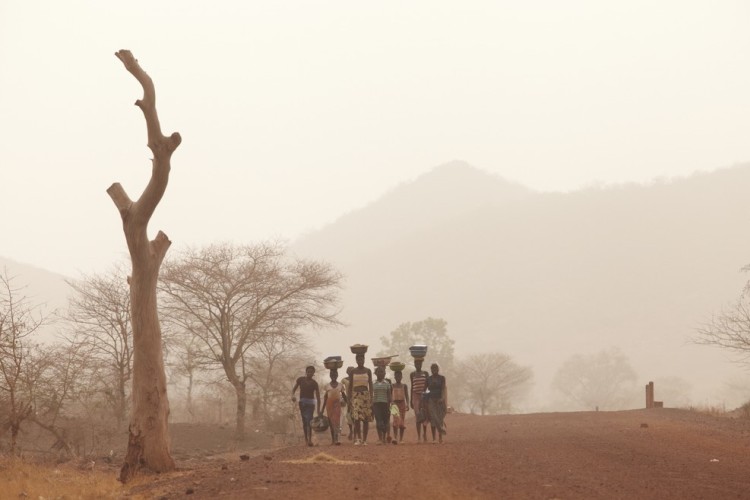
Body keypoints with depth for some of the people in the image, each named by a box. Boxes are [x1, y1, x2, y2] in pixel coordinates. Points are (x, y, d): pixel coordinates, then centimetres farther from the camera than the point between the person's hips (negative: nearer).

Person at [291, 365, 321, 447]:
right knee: (304, 421, 5)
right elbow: (294, 389, 11)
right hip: (302, 402, 3)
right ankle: (306, 438, 13)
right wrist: (293, 395, -12)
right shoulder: (301, 380, 3)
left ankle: (309, 440, -23)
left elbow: (318, 397, -1)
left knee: (309, 420, -16)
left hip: (310, 403, -3)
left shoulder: (314, 383, -2)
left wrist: (318, 410, -4)